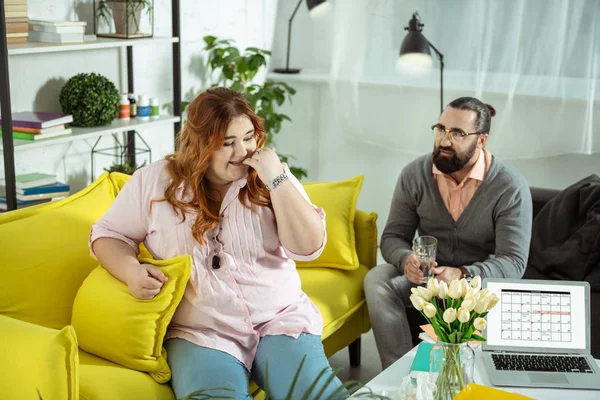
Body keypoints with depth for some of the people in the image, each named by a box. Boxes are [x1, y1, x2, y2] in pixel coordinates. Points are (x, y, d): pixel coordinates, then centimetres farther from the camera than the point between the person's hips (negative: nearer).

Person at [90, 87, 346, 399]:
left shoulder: (273, 177, 3)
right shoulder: (153, 181, 2)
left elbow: (309, 247, -5)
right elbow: (108, 235, 9)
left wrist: (277, 180, -14)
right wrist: (131, 271, -12)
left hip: (280, 318, 1)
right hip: (201, 331, -1)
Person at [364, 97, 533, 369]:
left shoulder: (510, 186, -17)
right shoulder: (414, 175, -7)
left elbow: (513, 261, -20)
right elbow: (393, 237, -3)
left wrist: (463, 275, -39)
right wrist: (407, 260, -28)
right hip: (426, 274, 3)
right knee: (377, 280, -25)